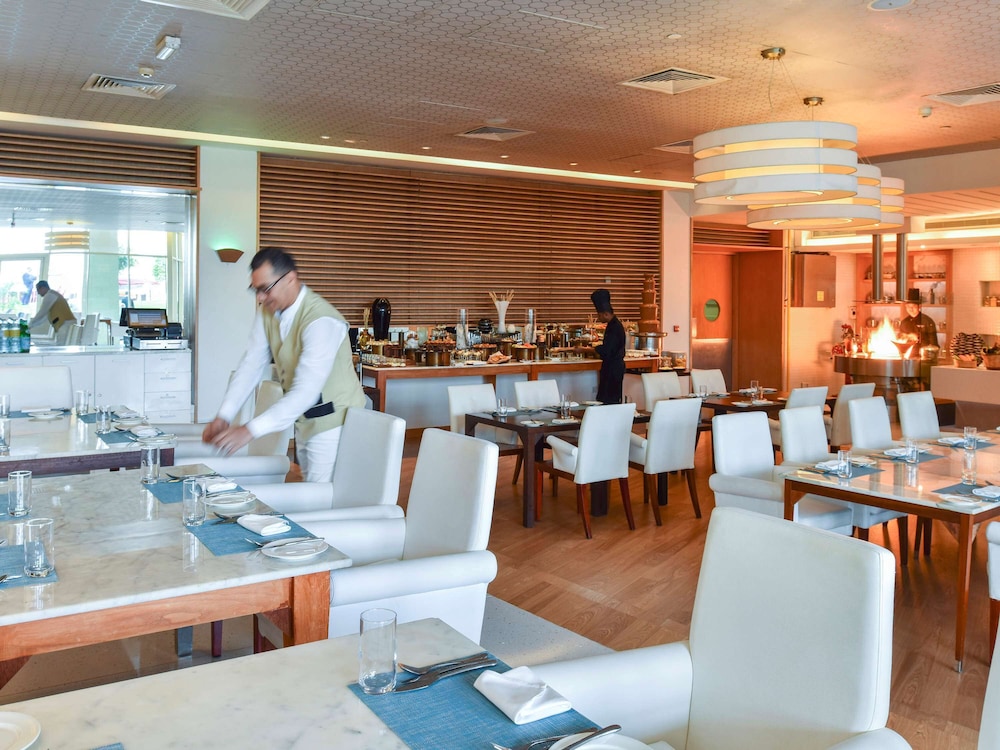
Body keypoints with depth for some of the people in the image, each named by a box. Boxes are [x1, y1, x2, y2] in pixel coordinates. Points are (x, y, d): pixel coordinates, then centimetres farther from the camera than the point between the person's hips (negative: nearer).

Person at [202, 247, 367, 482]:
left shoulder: (321, 320, -28)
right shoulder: (267, 312, -3)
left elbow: (306, 391, -34)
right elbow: (251, 365, -1)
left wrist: (251, 430, -37)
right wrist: (223, 416, -11)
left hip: (333, 421, -8)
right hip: (304, 419, 8)